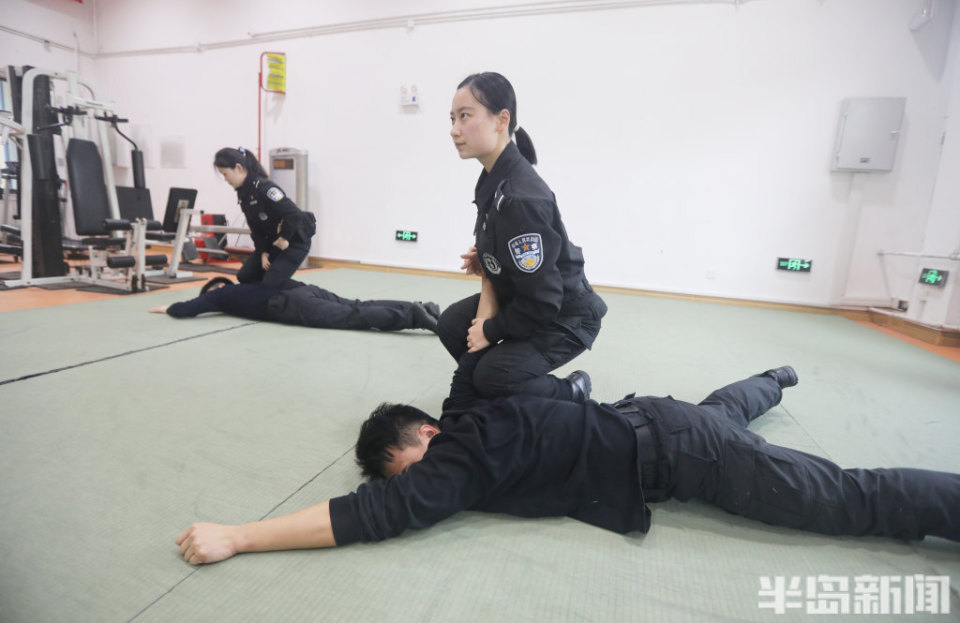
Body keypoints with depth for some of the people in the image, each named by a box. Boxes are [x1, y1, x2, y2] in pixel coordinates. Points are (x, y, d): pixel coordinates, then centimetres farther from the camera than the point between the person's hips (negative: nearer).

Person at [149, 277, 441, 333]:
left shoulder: (221, 294, 18)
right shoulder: (241, 287, 37)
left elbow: (186, 310, 13)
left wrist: (167, 308, 36)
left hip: (294, 305, -7)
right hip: (304, 289, 7)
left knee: (355, 317, -20)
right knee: (359, 306, -2)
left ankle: (415, 317, -34)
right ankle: (419, 307, -15)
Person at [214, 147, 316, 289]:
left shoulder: (264, 188, -25)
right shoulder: (242, 192, 3)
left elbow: (294, 214, -34)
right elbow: (255, 227, 8)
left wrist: (283, 239, -20)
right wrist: (263, 251, -2)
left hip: (295, 240, -9)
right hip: (272, 240, 9)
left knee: (271, 283, -16)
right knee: (244, 276, 7)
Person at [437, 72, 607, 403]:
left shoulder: (520, 199, -32)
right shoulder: (494, 177, -4)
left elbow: (541, 300, -29)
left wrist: (491, 331, -16)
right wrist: (483, 259, -9)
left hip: (564, 316, -9)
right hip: (520, 295, 9)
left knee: (492, 377, -18)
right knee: (453, 323, 2)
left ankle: (571, 393, 9)